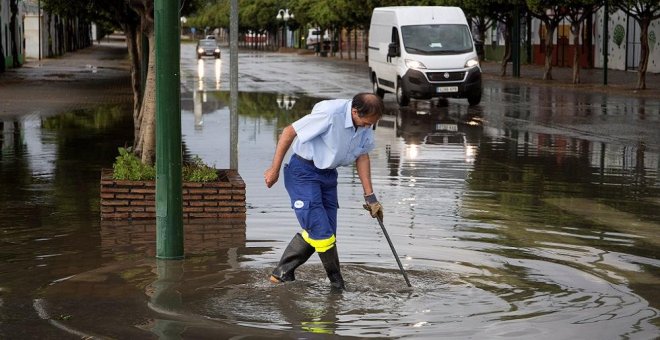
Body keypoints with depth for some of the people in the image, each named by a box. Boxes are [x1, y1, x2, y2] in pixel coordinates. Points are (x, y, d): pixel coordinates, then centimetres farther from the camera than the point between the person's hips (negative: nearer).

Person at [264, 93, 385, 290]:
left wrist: (370, 196, 7)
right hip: (303, 172, -8)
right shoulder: (330, 114, -29)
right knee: (321, 230, -11)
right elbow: (289, 132, -20)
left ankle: (283, 274, 19)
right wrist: (274, 170, -13)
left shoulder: (365, 123, -6)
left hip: (328, 174, 8)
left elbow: (362, 156, 9)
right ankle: (337, 282, 5)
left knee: (315, 232, 7)